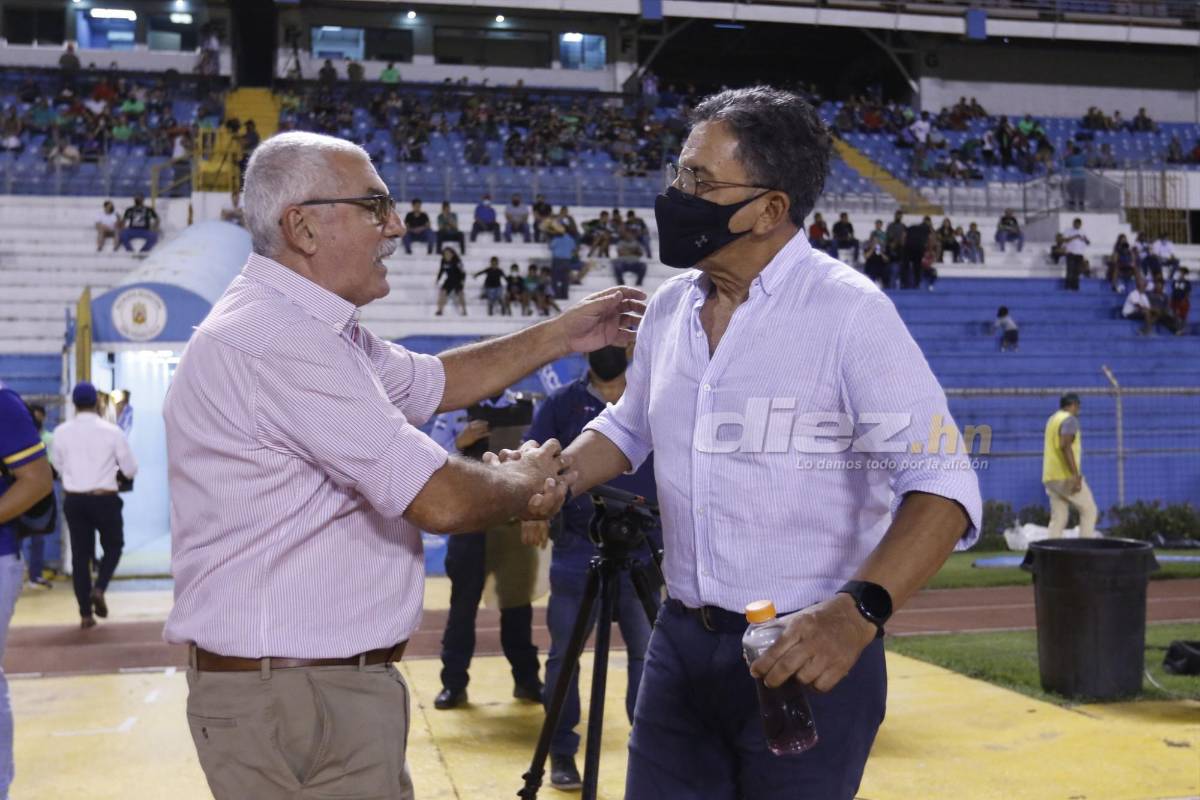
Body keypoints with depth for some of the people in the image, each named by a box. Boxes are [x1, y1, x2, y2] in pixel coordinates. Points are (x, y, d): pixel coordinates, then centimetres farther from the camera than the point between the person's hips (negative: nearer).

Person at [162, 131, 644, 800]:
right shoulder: (276, 339, -23)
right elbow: (442, 501, -24)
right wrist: (527, 480, -3)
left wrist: (562, 337, 18)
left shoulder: (307, 326, 10)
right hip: (294, 696, -10)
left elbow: (431, 382, 22)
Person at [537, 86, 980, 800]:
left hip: (808, 656, -5)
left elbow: (941, 485, -21)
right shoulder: (669, 307, 4)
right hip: (681, 641, 5)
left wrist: (858, 610, -36)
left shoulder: (848, 311, -15)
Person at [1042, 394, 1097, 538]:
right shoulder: (1070, 419, -8)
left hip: (1050, 477, 8)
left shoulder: (1052, 419, 19)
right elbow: (1065, 446, -23)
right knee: (1089, 509, 1)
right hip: (1066, 476, -8)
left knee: (1057, 519, 7)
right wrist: (1076, 475, -26)